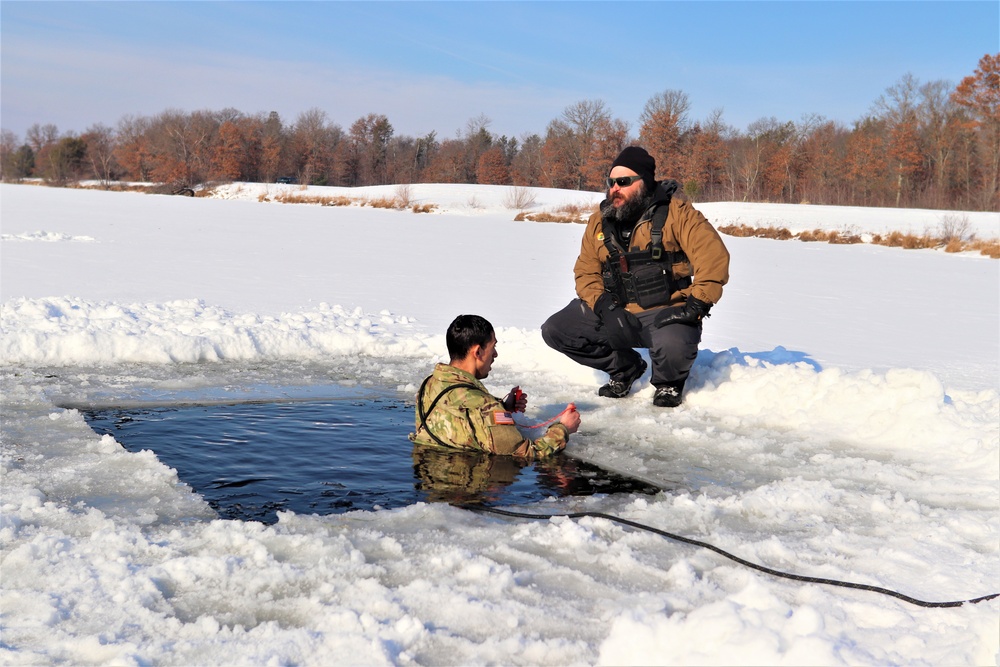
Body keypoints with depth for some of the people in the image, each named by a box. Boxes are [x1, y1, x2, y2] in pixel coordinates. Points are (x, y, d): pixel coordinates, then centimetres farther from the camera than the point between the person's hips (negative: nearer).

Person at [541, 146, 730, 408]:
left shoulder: (675, 212, -8)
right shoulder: (600, 221, 7)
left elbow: (713, 256, -15)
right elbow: (585, 272, 7)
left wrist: (696, 305, -21)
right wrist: (605, 307, -12)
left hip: (664, 312, -5)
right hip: (615, 311, 5)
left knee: (673, 348, -38)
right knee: (555, 331, -9)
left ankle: (668, 383, 4)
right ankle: (625, 367, 14)